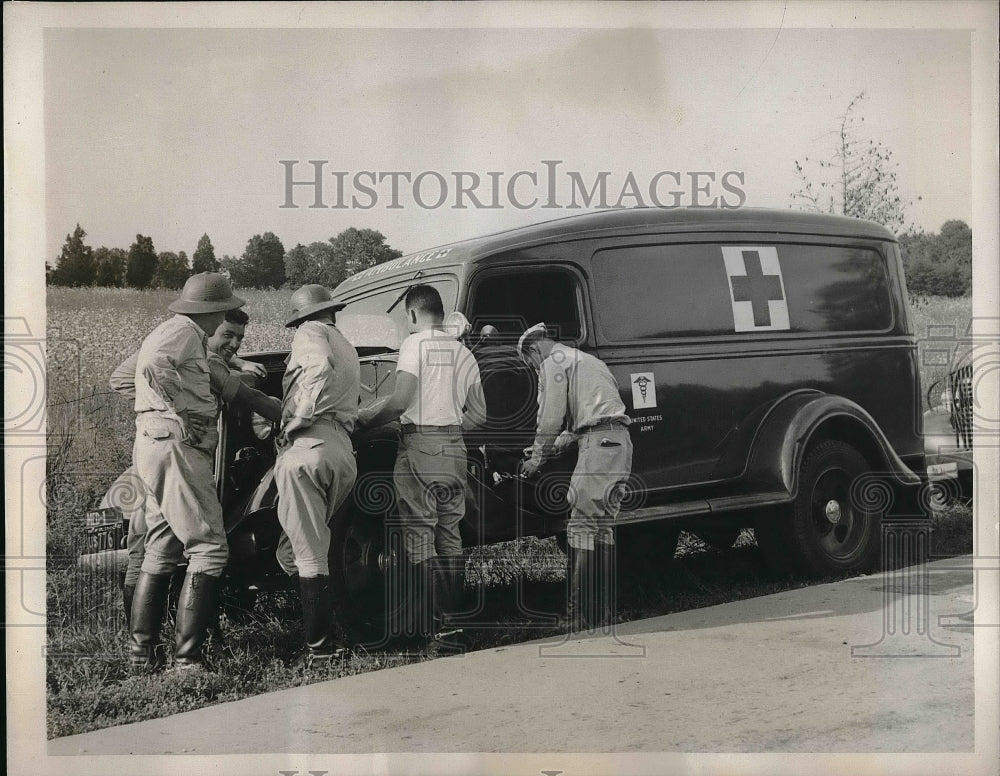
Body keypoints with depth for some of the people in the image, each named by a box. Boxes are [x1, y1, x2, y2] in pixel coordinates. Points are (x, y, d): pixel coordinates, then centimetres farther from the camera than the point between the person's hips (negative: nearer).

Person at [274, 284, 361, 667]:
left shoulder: (311, 333, 6)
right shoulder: (349, 349, 32)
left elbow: (320, 366, -17)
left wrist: (296, 421, -14)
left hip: (308, 447, -8)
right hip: (345, 453, 8)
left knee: (308, 555, -6)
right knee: (293, 549, 17)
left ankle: (319, 646, -6)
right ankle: (332, 635, 12)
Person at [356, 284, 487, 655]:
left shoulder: (415, 343, -6)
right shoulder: (461, 351, 12)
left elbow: (400, 401, -17)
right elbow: (479, 414, 12)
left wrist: (363, 418, -4)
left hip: (420, 447, -6)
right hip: (454, 447, 6)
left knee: (419, 534, -4)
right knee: (450, 533, 11)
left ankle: (422, 626, -5)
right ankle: (451, 619, 14)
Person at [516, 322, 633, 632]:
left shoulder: (554, 363, 1)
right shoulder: (583, 360, 31)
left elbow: (550, 419, -4)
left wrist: (537, 459, 8)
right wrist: (551, 447, 31)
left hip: (599, 443, -9)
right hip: (621, 442, 9)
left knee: (582, 526, -9)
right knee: (602, 526, 12)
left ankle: (579, 613, -12)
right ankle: (604, 611, 13)